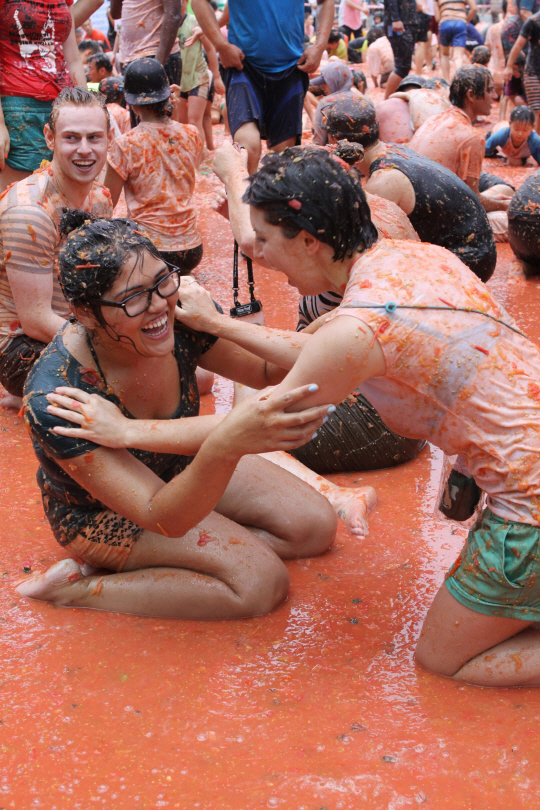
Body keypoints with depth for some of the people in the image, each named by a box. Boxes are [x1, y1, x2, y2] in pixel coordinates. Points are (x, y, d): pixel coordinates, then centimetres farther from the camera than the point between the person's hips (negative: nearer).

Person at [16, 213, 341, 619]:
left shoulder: (178, 316, -24)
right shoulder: (54, 399, -38)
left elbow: (268, 368, -6)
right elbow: (163, 517, -40)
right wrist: (226, 444, -59)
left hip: (178, 468, 7)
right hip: (101, 513, -6)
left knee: (316, 526, 0)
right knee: (262, 581, -19)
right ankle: (79, 588, -8)